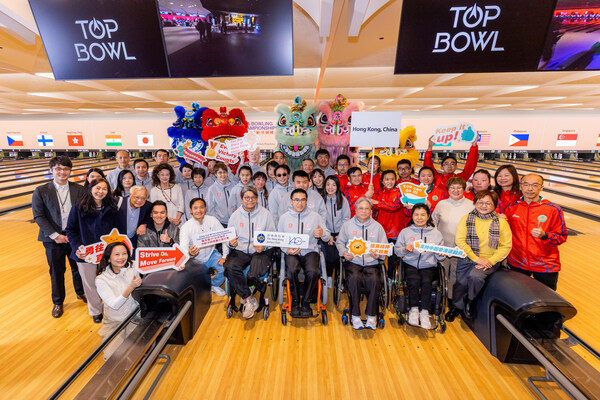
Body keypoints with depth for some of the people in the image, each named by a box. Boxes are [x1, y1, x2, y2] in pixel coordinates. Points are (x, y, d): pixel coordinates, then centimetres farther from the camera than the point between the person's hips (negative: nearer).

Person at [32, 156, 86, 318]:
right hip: (53, 239, -1)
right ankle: (58, 303, 31)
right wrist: (54, 235, -13)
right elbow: (38, 216, -6)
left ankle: (81, 292, 40)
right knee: (57, 272, 12)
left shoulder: (79, 190, -2)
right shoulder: (41, 191, -5)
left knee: (78, 267, 16)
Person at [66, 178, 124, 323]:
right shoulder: (79, 207, -6)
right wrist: (77, 247, -14)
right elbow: (70, 230, -2)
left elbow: (120, 228, 2)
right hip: (85, 254, 0)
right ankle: (95, 311, 36)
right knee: (90, 284, 15)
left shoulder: (111, 208, -1)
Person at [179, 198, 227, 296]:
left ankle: (214, 285, 12)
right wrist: (189, 253, -46)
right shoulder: (186, 227, -13)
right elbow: (183, 249, -21)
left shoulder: (212, 220, -8)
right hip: (195, 259, -1)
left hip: (211, 254, 2)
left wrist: (224, 257, -14)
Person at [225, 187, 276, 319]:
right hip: (240, 250, 2)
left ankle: (245, 296, 11)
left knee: (254, 273, -27)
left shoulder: (265, 214, 2)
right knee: (230, 266, -27)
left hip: (261, 251, -2)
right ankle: (250, 300, -11)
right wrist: (231, 243, -14)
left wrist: (264, 246, -17)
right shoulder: (235, 215, 8)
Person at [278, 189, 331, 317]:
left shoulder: (315, 216, 6)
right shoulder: (284, 217, 8)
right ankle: (295, 301, -4)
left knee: (313, 271, -30)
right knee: (292, 270, -31)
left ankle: (306, 302, -3)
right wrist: (287, 249, -8)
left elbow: (328, 237, 8)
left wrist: (322, 233, -17)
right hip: (291, 252, 0)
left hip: (310, 251, 0)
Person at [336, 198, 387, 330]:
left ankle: (371, 316, -13)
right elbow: (339, 242, 13)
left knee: (374, 279, -30)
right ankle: (355, 316, -16)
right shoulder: (347, 225, 13)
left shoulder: (377, 226, 15)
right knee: (354, 278, -31)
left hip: (371, 263, 1)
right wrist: (344, 252, -8)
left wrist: (379, 254, -10)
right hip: (352, 262, -1)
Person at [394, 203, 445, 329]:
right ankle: (413, 309, -12)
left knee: (426, 281, -30)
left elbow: (440, 258, 13)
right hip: (410, 265, 0)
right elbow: (396, 250, 8)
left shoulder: (436, 233, 13)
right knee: (414, 280, -30)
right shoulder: (405, 232, 10)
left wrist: (440, 254, -10)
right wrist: (405, 249, -12)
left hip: (428, 266, 1)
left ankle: (424, 312, -15)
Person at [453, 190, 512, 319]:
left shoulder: (501, 222, 1)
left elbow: (506, 246, -2)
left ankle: (470, 301, 3)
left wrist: (491, 261, -13)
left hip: (490, 261, -1)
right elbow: (459, 240, -7)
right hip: (467, 259, 1)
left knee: (475, 275, -28)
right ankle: (456, 307, 25)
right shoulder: (466, 219, 1)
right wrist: (476, 258, -13)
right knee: (461, 282, -6)